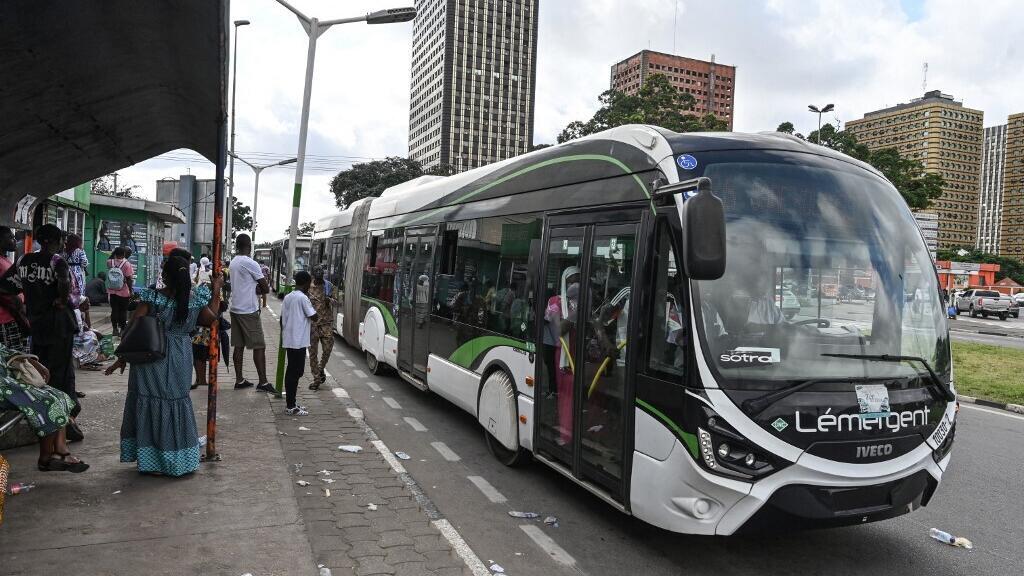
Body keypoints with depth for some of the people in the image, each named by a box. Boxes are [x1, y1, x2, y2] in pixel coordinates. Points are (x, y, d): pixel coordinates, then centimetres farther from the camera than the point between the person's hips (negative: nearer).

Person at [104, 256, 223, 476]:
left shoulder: (152, 297, -12)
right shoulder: (196, 299, -5)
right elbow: (211, 319, 13)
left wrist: (123, 357, -1)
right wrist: (216, 291, 20)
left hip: (150, 358, -2)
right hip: (179, 359, 3)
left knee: (148, 404, 11)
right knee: (176, 403, 16)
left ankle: (150, 461, 18)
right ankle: (179, 461, 24)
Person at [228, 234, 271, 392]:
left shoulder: (233, 263, 10)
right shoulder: (250, 263, -15)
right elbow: (266, 288, -12)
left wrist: (255, 289, 0)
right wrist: (260, 290, 6)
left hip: (235, 309, 8)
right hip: (249, 311, -8)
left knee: (239, 345, 10)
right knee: (259, 346, -4)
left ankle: (239, 380, 13)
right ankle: (263, 382, -4)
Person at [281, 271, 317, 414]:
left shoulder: (287, 297, 11)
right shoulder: (303, 298, -14)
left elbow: (282, 319, 15)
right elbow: (314, 318, -13)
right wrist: (309, 299, -4)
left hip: (288, 340, 8)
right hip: (299, 341, -8)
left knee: (290, 372, 13)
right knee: (295, 373, -4)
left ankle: (289, 404, 18)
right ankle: (291, 407, -2)